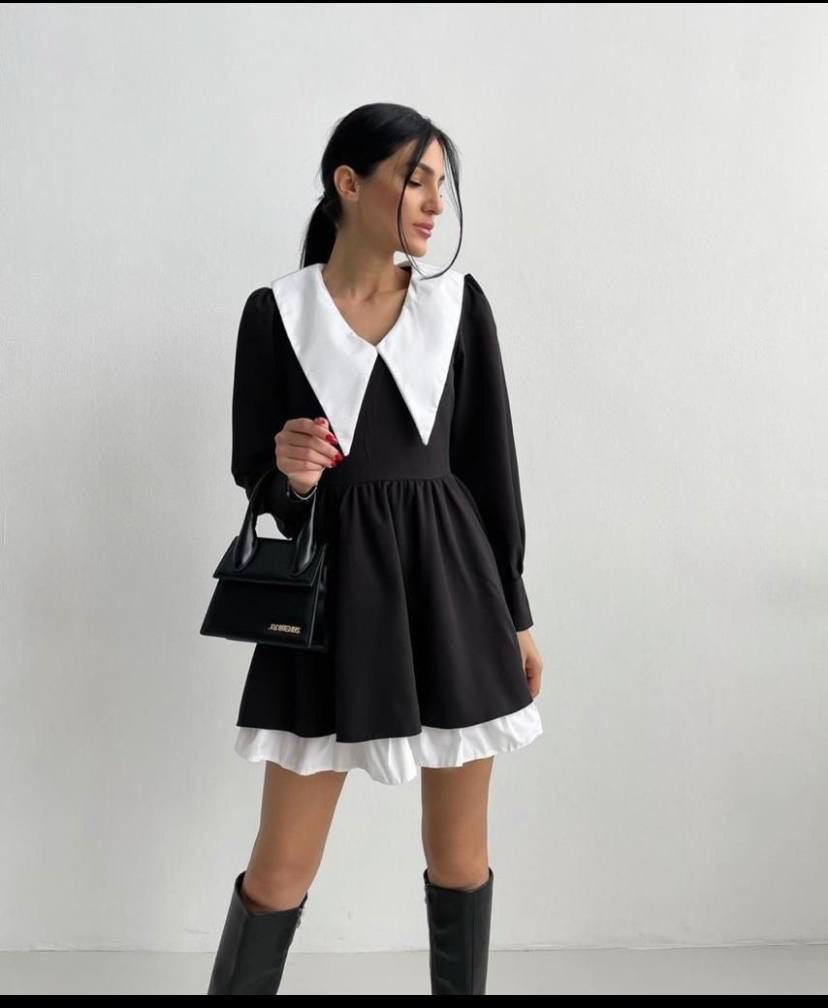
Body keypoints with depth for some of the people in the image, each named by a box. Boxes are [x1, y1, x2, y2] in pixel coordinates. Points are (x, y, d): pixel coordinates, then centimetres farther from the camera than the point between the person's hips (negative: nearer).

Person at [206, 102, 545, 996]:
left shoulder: (458, 302, 2)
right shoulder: (275, 310, -2)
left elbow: (490, 463, 5)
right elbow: (255, 475, 2)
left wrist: (514, 614, 6)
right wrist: (290, 474, -22)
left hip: (450, 582, 2)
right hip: (332, 588, -1)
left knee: (459, 851, 11)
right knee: (282, 864, 3)